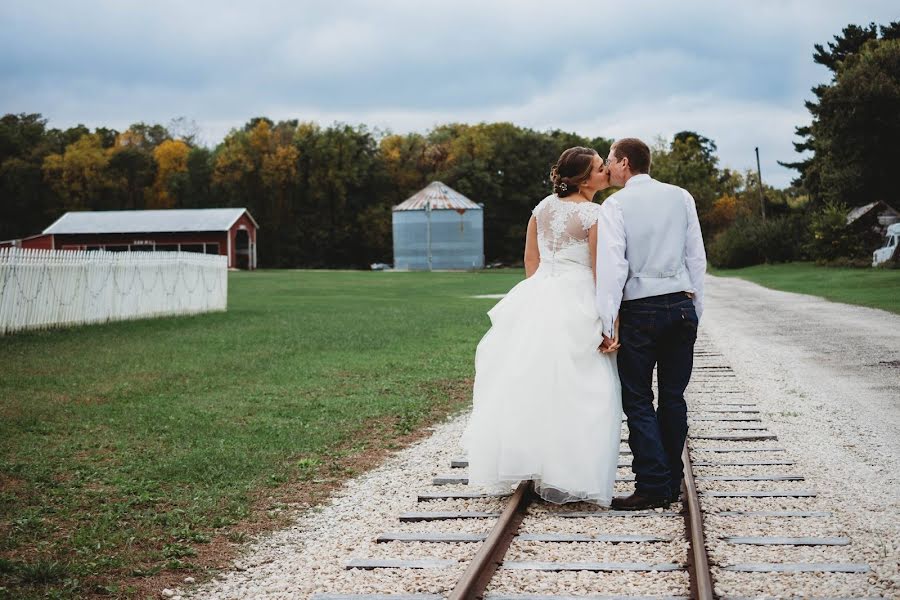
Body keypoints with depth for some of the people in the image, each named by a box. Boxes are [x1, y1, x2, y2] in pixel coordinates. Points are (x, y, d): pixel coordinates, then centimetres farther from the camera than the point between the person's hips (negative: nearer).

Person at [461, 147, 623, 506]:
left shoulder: (544, 206, 9)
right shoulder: (594, 215, -11)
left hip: (539, 298, 7)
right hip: (577, 304, -6)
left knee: (530, 384, 11)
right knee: (572, 393, -2)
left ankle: (529, 463, 20)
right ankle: (570, 478, 1)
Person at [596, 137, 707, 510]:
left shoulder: (615, 205, -5)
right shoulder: (681, 197, 8)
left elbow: (612, 266, -12)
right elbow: (697, 258, 9)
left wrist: (607, 324, -12)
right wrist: (694, 309, 16)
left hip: (640, 311, -4)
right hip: (682, 305, 5)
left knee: (638, 401, 0)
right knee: (673, 397, 10)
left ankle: (653, 486, -6)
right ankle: (672, 484, 14)